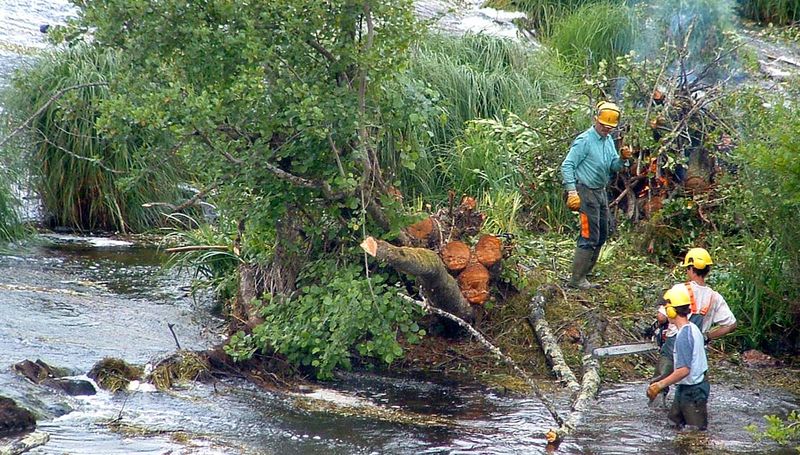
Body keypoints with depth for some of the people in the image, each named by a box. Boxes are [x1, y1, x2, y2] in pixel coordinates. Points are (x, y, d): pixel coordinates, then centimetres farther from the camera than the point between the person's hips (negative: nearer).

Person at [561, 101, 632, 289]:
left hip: (601, 192, 9)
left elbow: (613, 166, 10)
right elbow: (567, 166, -17)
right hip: (586, 191, -9)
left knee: (602, 235, 13)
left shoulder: (608, 140, 10)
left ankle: (584, 274, 22)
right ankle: (577, 279, -8)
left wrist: (623, 159, -12)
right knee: (590, 236, -12)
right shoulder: (584, 140, -15)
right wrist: (572, 192, -23)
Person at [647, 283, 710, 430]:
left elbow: (684, 370, -28)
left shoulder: (683, 335, -24)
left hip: (691, 391, -10)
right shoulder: (693, 328, 5)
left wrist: (659, 386, -24)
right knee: (675, 420, 19)